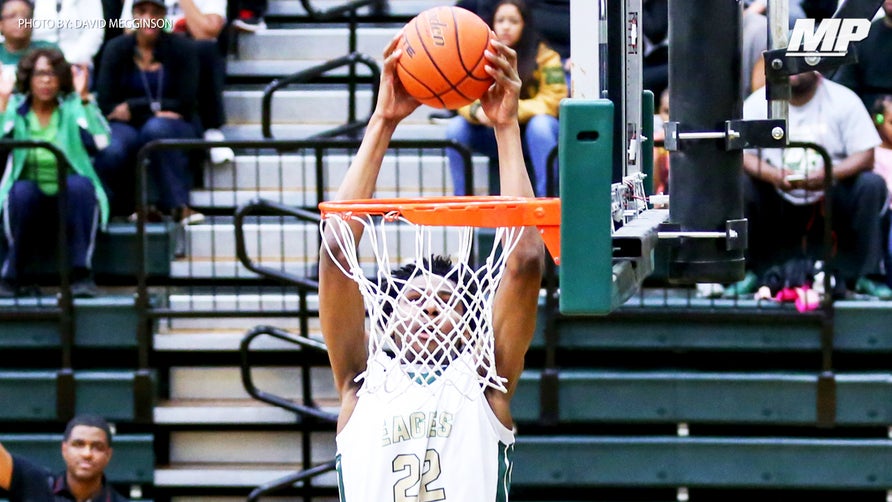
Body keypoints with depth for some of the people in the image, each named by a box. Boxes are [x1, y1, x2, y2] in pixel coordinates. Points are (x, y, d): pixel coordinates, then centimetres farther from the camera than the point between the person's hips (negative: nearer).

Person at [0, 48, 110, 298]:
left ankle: (81, 274, -33)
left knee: (79, 184, -32)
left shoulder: (73, 107, 3)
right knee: (22, 191, -33)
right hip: (30, 200, 0)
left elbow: (99, 141, -16)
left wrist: (84, 98, -22)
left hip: (71, 197, 0)